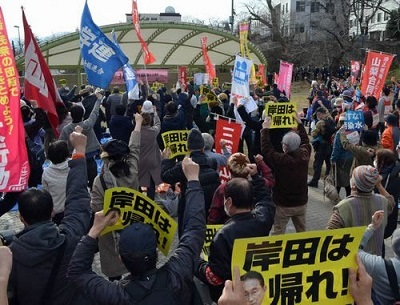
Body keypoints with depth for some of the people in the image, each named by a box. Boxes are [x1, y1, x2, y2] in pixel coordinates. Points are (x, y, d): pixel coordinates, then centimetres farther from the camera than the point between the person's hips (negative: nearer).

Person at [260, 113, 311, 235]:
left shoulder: (280, 160, -23)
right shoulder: (304, 156, -8)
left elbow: (266, 149, -10)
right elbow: (305, 141, 12)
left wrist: (265, 128, -2)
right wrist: (299, 123, 21)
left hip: (283, 204, -5)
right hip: (301, 202, 5)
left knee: (277, 234, 3)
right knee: (301, 231, 20)